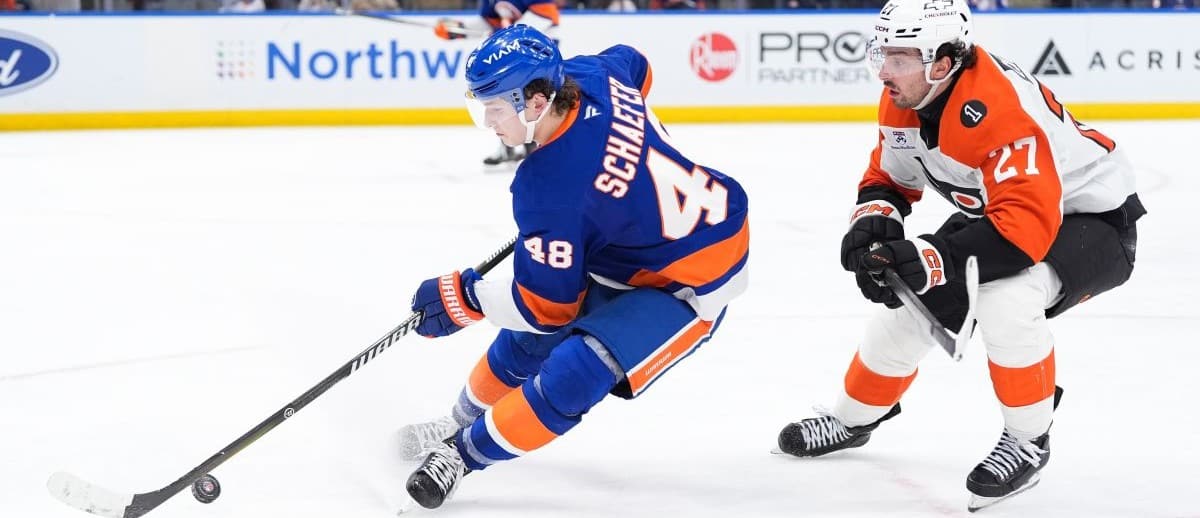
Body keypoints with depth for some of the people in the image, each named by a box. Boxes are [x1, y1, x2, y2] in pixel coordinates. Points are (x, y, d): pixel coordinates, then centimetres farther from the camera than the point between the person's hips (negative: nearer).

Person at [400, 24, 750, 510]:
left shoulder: (551, 186, -36)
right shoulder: (588, 76, -16)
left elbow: (546, 305, -23)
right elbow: (634, 65, 12)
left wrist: (460, 297, -10)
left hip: (687, 285, -10)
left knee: (572, 374, -23)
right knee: (528, 339, 15)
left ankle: (465, 452, -8)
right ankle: (462, 422, 34)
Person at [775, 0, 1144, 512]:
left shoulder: (997, 113, -37)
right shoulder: (904, 98, -10)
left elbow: (1027, 226, -43)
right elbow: (889, 176, 6)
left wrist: (930, 259, -44)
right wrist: (873, 221, -16)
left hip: (1093, 218, -9)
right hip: (999, 212, 9)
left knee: (1004, 297, -34)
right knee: (908, 301, 6)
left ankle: (1029, 440, -13)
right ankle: (854, 418, 33)